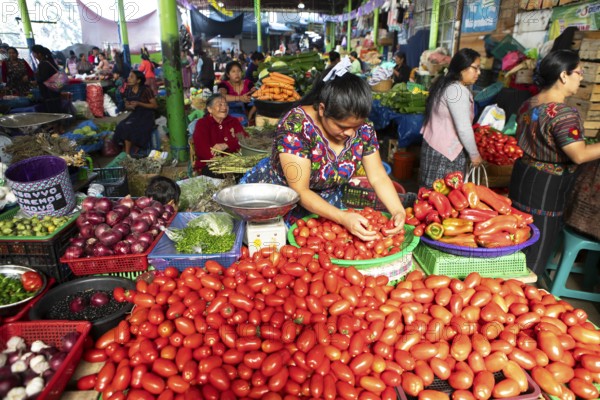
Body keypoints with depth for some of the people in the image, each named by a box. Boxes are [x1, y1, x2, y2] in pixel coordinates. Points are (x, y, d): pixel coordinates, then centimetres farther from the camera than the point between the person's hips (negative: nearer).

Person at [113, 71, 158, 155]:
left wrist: (139, 104, -20)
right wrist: (129, 106, -8)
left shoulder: (146, 90, -11)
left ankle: (134, 153, -14)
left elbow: (155, 105, -11)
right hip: (135, 115, 6)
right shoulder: (128, 91, 8)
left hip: (147, 116, -6)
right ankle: (127, 153, -17)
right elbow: (126, 105, 18)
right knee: (122, 127, -21)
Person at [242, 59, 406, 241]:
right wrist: (344, 218, -39)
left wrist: (398, 211, -25)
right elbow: (300, 191, -28)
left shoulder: (363, 129, -12)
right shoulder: (296, 125, -28)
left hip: (327, 207, 5)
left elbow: (378, 178, -7)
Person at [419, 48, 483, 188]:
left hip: (434, 145, 10)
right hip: (445, 151, -10)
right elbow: (463, 129, -20)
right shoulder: (458, 90, -18)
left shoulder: (445, 83, 12)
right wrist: (474, 154, -8)